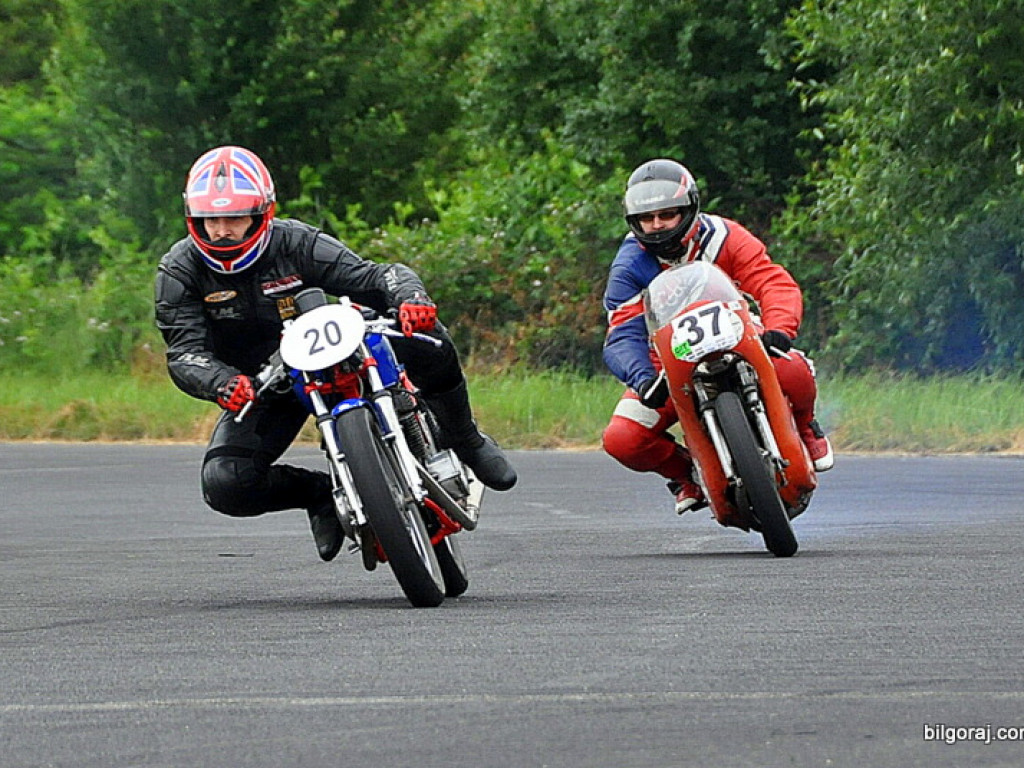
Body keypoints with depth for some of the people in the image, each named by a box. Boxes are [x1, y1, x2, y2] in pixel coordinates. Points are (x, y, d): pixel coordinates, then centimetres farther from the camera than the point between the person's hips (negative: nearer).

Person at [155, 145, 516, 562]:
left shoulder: (298, 243, -14)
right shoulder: (179, 273, -13)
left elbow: (376, 277, -17)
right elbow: (184, 353, -21)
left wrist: (410, 297, -42)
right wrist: (221, 383, -44)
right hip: (258, 388, 0)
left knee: (427, 337, -23)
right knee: (224, 486, -25)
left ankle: (466, 440, 4)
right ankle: (319, 492, 5)